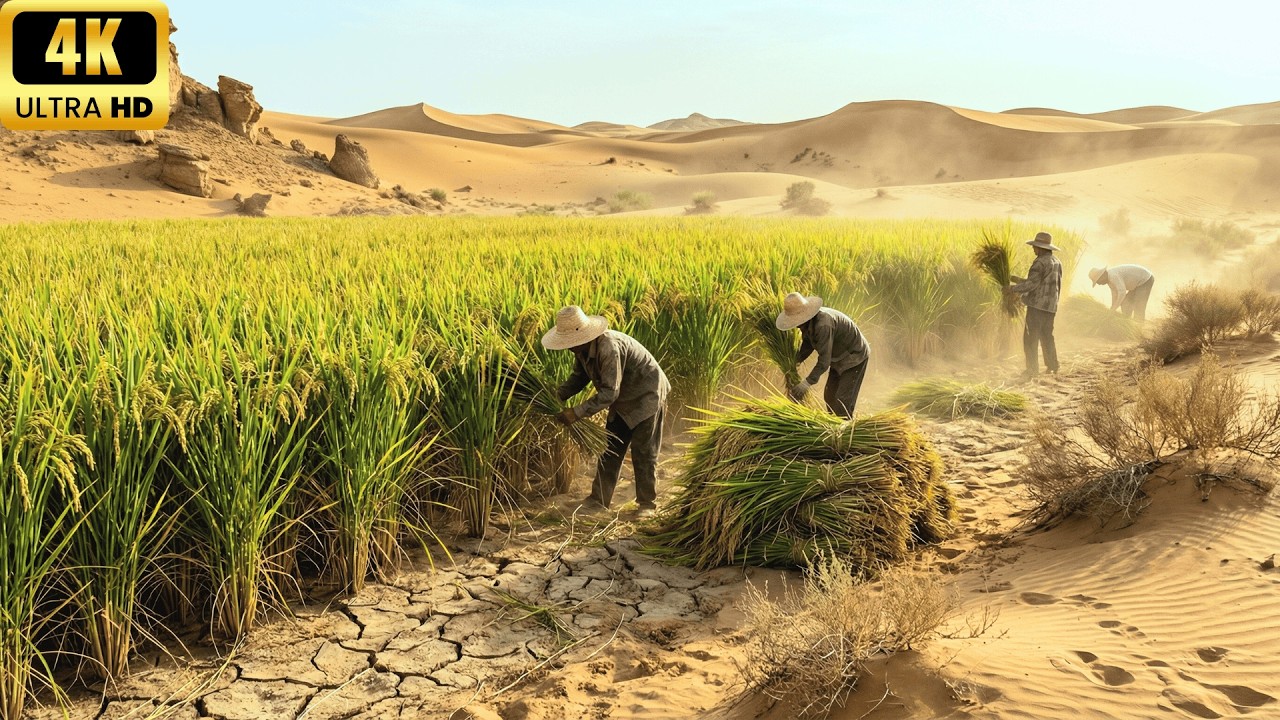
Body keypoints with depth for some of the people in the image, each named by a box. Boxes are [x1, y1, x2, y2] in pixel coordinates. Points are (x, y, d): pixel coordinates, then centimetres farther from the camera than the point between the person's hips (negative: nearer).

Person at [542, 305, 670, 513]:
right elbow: (579, 377, 6)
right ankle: (599, 499, 15)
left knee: (643, 452, -1)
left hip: (646, 397, -8)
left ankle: (647, 504, 13)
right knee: (610, 448, 8)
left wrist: (577, 413, -35)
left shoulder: (609, 348, -37)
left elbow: (609, 393, -36)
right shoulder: (583, 349, -9)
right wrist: (557, 396, -10)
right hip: (623, 400, 9)